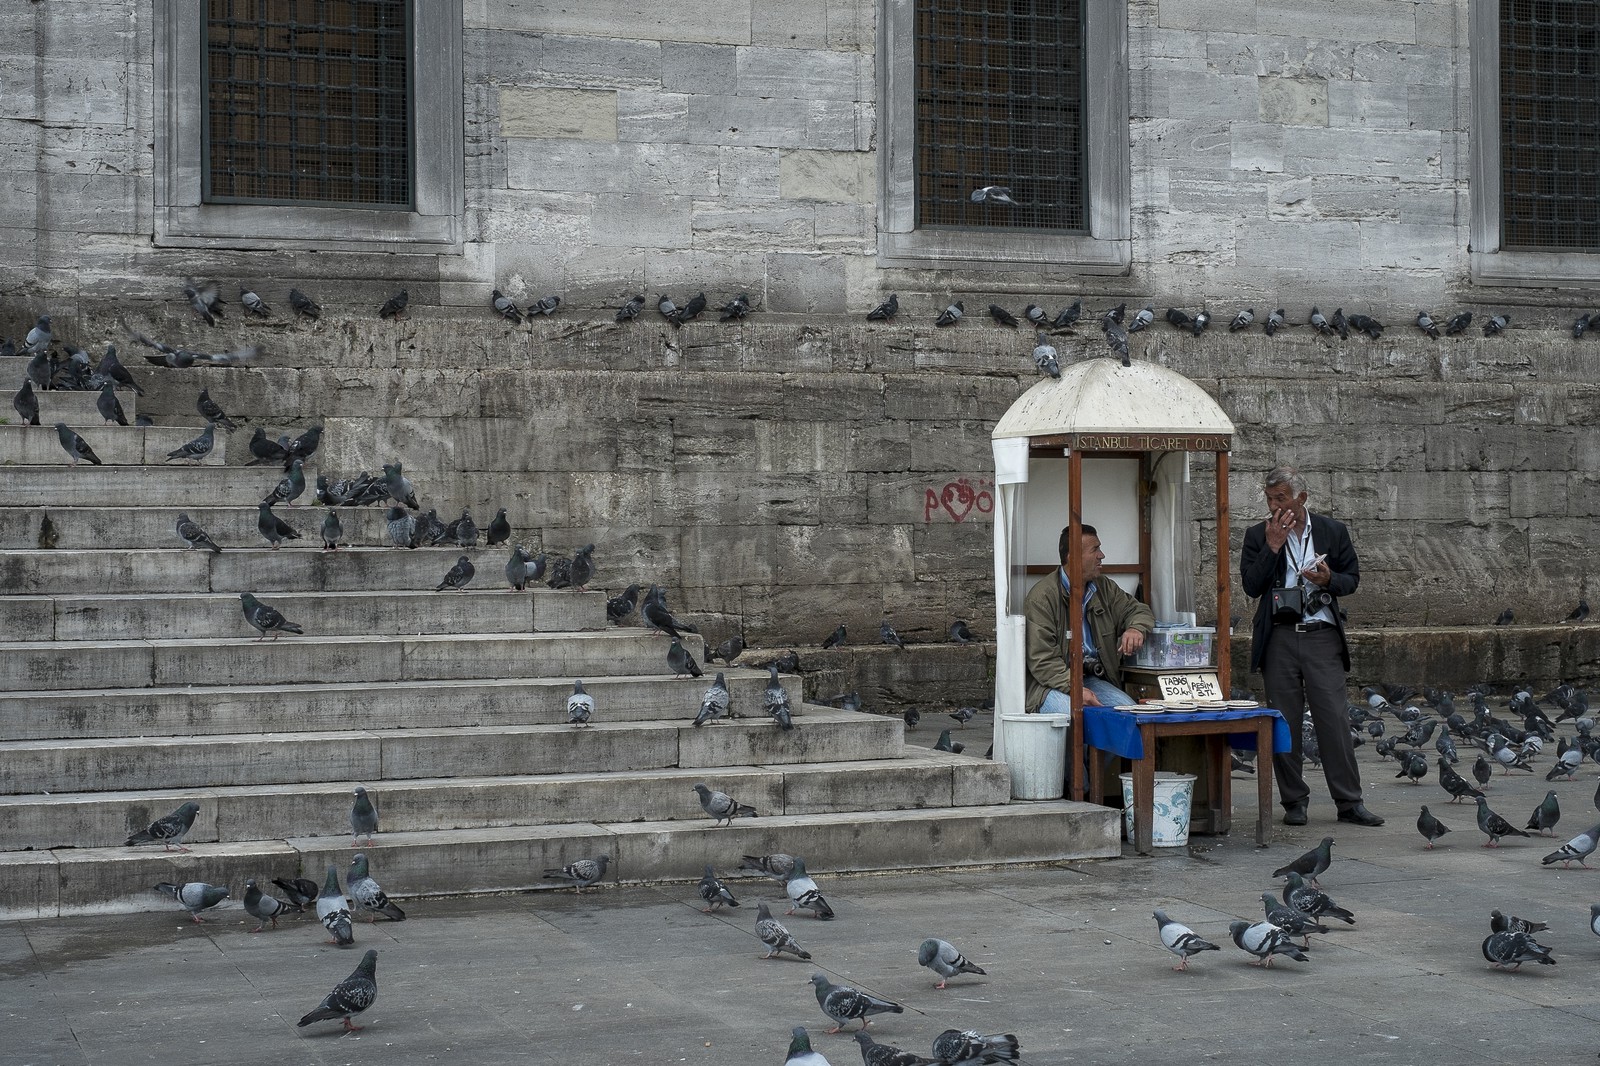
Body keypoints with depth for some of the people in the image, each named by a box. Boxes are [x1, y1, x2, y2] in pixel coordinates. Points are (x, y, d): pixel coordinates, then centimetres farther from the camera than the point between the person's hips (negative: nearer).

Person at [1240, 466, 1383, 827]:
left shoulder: (1333, 531, 7)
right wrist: (1273, 545, -11)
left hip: (1322, 635, 0)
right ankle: (1294, 801, 11)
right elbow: (1251, 586, -3)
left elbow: (1352, 578, 11)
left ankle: (1349, 802, 2)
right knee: (1284, 723, 3)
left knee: (1334, 719, -4)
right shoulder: (1258, 535, 6)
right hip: (1279, 638, 1)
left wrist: (1328, 580, -11)